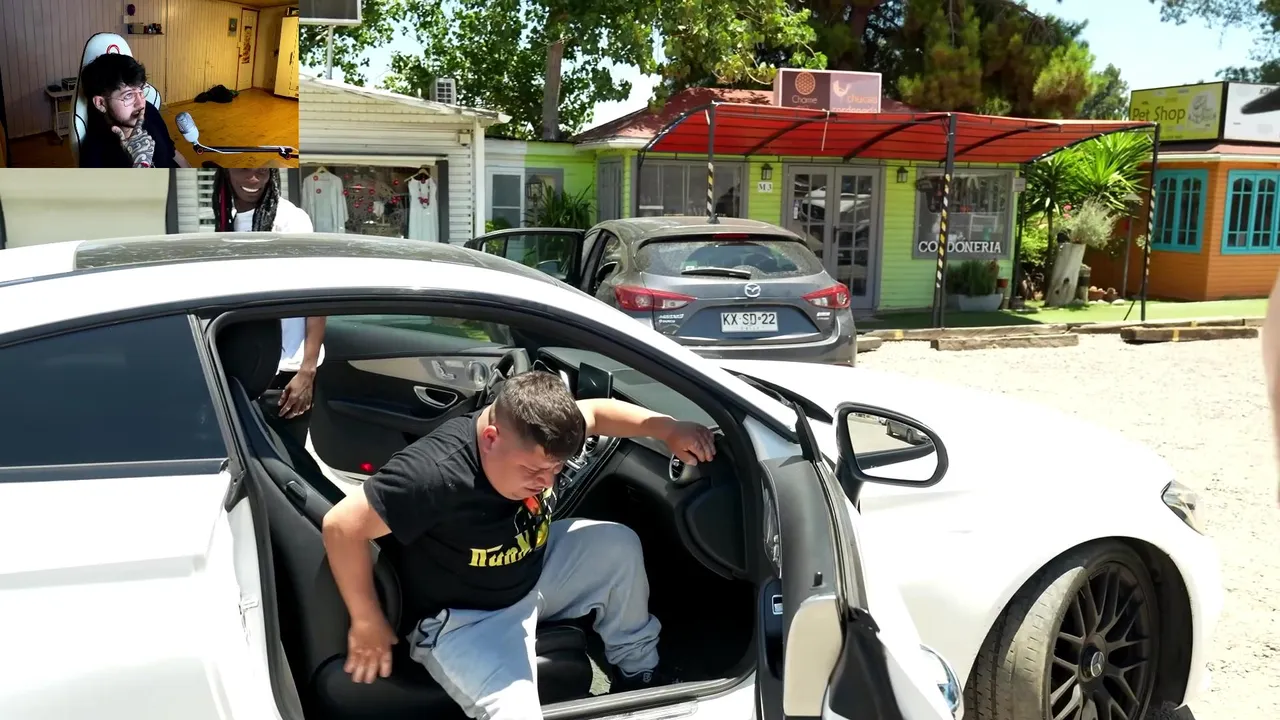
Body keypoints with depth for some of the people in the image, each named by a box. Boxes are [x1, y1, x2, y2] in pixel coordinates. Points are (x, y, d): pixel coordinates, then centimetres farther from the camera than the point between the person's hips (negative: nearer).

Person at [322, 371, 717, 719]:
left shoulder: (537, 437, -15)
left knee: (618, 545, -4)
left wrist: (668, 428, -12)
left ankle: (638, 671, 18)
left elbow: (595, 412, 3)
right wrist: (367, 622, -22)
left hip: (535, 573, 8)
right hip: (465, 619, -7)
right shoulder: (437, 473, -37)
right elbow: (342, 525, -32)